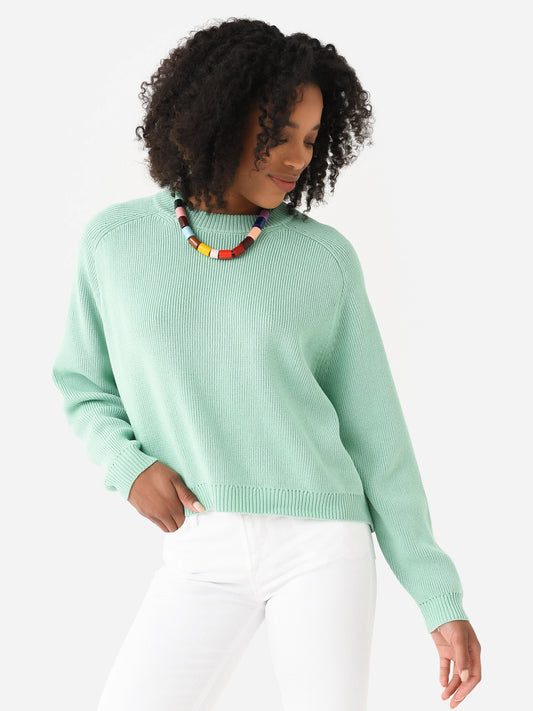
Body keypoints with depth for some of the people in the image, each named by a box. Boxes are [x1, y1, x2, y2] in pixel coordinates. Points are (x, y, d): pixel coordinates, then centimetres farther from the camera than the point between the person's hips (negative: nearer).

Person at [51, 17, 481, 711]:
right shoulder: (113, 242, 5)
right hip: (201, 558, 1)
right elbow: (82, 383, 18)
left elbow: (374, 432, 6)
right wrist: (127, 465, -4)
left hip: (321, 547, -1)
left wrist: (442, 599, 5)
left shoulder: (324, 257, 3)